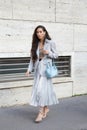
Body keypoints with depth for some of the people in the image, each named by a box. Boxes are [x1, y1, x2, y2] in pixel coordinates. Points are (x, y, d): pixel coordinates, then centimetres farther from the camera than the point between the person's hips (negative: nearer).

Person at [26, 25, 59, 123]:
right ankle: (46, 108, 26)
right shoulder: (35, 44, 8)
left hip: (46, 68, -5)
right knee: (38, 89, 7)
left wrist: (48, 53, -16)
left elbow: (56, 55, 3)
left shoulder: (50, 43, -3)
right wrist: (29, 69, -1)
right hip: (37, 69, 5)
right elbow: (32, 58, 8)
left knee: (42, 89, -10)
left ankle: (41, 112, -3)